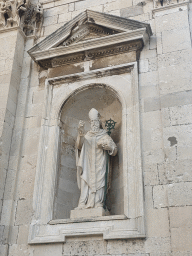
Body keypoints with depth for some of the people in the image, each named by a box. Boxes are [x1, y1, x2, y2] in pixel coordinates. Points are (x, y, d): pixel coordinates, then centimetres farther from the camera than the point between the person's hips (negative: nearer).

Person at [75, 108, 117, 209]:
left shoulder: (104, 136, 14)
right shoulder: (87, 136, 18)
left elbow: (114, 150, 9)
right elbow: (79, 146, -2)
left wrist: (105, 146, -11)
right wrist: (80, 133, -18)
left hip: (99, 165, -1)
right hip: (88, 165, 2)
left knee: (98, 182, -13)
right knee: (86, 182, -10)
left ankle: (97, 204, -16)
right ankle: (83, 204, -15)